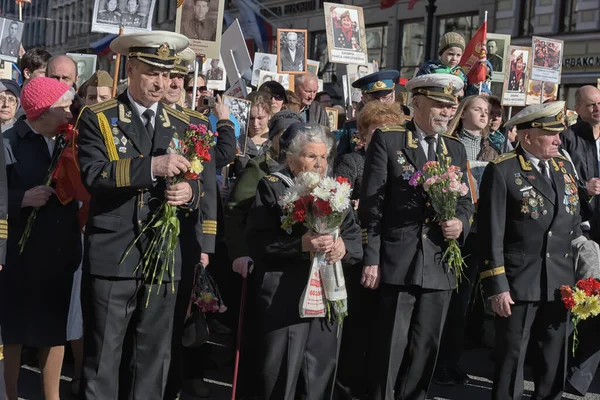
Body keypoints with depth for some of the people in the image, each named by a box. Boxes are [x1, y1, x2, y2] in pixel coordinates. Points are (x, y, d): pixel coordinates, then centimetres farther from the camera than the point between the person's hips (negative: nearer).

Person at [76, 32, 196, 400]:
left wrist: (189, 192, -10)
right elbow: (92, 175, -14)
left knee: (154, 355, 12)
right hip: (112, 255, -3)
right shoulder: (97, 118, 0)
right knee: (103, 356, 3)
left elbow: (197, 183, 14)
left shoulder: (183, 124, 12)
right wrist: (151, 166, -25)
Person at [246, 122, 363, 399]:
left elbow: (356, 239, 9)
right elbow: (257, 242, -11)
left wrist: (343, 247, -13)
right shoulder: (271, 187, 1)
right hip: (284, 299, -4)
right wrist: (300, 244, -23)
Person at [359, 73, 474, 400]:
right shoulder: (387, 140, -2)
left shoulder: (456, 149, 13)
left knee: (426, 347, 12)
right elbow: (372, 204, -6)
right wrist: (371, 259, -11)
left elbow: (465, 201, 17)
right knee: (390, 347, 0)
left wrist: (460, 223, -8)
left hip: (441, 265, 5)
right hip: (398, 262, -5)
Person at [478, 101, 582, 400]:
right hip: (518, 283, -6)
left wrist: (580, 274, 10)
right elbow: (491, 234, -12)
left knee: (553, 360, 15)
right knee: (511, 358, 5)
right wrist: (496, 286, -15)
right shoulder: (501, 171, -9)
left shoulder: (564, 167, 11)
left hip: (560, 283, 6)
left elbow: (574, 224, 15)